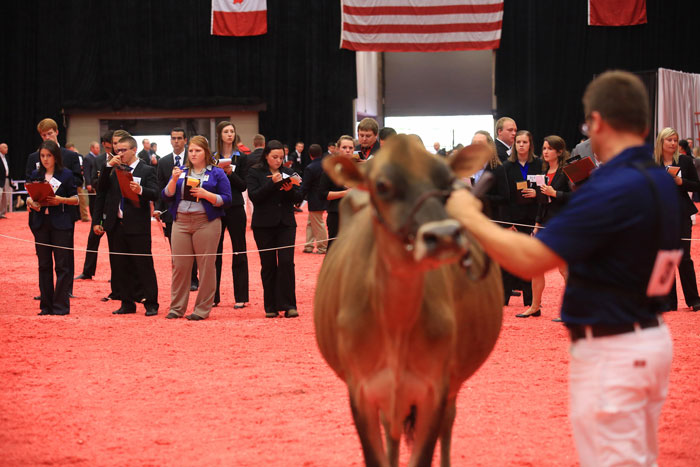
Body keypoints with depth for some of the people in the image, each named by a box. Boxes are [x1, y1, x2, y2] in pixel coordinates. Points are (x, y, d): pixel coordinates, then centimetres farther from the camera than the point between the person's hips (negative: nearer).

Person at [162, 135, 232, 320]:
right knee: (179, 265, 2)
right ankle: (177, 307, 11)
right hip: (181, 222, 3)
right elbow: (166, 196, 8)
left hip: (206, 222, -3)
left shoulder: (217, 173, 4)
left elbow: (226, 200, -2)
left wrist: (206, 194, -15)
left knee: (206, 266, -2)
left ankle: (203, 309, 5)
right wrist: (174, 180, -9)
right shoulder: (181, 172, 15)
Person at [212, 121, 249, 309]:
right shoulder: (212, 158, 7)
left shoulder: (241, 158, 2)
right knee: (215, 252, 4)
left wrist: (230, 173, -18)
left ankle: (241, 297, 4)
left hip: (235, 208, -2)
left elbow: (243, 185, -4)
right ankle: (213, 296, 10)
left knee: (239, 252, 0)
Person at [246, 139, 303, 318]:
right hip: (264, 225, -2)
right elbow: (254, 196, -11)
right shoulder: (254, 173, 2)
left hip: (286, 223, 2)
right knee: (268, 265, 2)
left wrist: (290, 189, -12)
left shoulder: (288, 172, 11)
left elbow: (299, 198, 9)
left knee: (286, 262, -9)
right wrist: (272, 183, -20)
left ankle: (288, 305, -6)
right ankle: (271, 307, 9)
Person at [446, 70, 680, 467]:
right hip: (653, 338, 9)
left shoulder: (610, 190, -23)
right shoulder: (663, 184, 5)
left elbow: (529, 260, -22)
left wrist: (471, 217, -9)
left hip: (610, 353, -9)